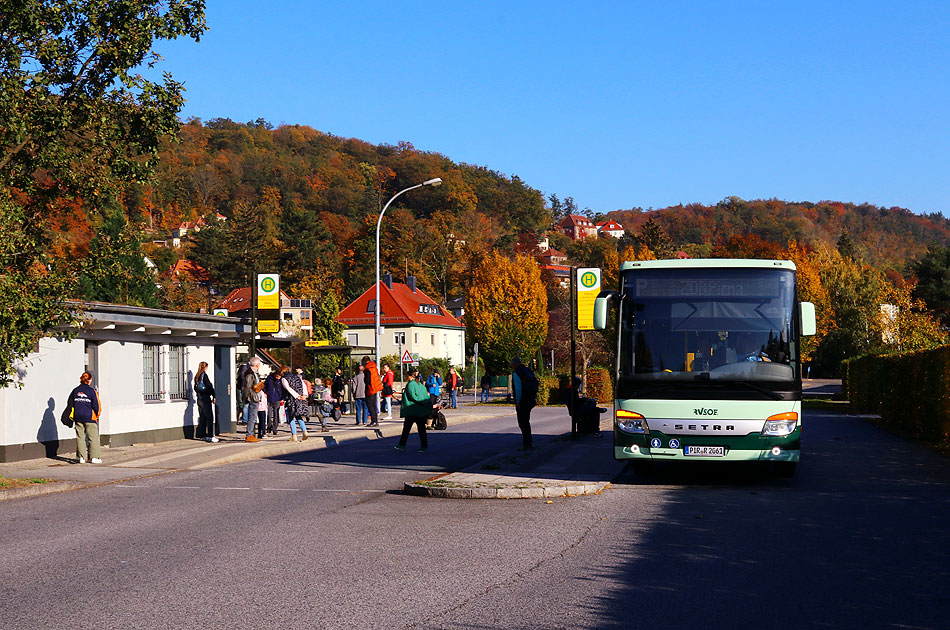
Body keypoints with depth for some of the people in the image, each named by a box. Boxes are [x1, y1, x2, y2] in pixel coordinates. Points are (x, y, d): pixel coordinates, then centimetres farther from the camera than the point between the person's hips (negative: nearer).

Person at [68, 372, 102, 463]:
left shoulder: (75, 390, 5)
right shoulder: (92, 390, -7)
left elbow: (70, 404, 10)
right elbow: (96, 405, -7)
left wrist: (72, 416, 20)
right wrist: (97, 415, 10)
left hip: (78, 418, 4)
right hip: (90, 418, -4)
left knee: (80, 437, 8)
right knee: (93, 437, 3)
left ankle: (81, 457, 7)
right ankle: (94, 457, 3)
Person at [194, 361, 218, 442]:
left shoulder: (197, 376, 10)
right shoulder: (204, 375, -13)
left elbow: (195, 388, 16)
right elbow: (209, 386, -14)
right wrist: (213, 396, -7)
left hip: (199, 398, 8)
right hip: (205, 398, -8)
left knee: (202, 418, 12)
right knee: (209, 417, -6)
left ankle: (202, 435, 14)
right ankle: (210, 436, -10)